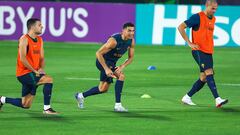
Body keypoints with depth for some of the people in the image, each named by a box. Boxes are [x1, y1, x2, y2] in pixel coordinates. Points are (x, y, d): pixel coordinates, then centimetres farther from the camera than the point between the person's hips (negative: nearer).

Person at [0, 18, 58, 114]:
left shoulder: (39, 40, 13)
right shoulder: (24, 39, -12)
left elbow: (41, 58, 16)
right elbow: (22, 59, -19)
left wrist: (41, 69, -5)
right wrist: (35, 71, -19)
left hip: (33, 74, 8)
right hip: (24, 73, -8)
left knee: (25, 105, 10)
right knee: (48, 80, -24)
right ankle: (47, 108, -19)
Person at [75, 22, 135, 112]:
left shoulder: (131, 41, -9)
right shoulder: (114, 41, -30)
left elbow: (130, 57, 2)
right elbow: (98, 53, -28)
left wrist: (122, 67, -16)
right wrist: (106, 69, -31)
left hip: (112, 63, 8)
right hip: (102, 61, -8)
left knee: (103, 89, 17)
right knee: (121, 76, -28)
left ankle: (81, 96, 40)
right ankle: (117, 105, -26)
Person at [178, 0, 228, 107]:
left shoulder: (213, 19, 14)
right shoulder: (197, 17, -9)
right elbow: (181, 27, -11)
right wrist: (189, 43, -13)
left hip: (208, 52, 8)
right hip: (199, 50, -8)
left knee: (204, 78, 5)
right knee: (209, 73, -20)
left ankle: (187, 97, 18)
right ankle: (218, 100, -28)